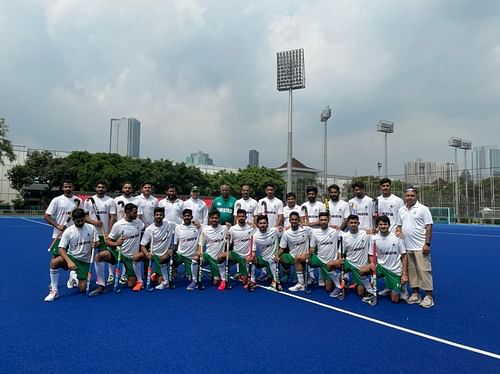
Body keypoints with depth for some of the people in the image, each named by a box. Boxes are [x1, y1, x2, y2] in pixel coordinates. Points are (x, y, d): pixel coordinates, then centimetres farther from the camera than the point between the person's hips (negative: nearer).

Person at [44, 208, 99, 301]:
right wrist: (69, 261, -31)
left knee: (82, 288, -10)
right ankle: (54, 291, -17)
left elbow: (97, 244, 4)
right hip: (71, 257, 0)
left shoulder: (91, 228, -4)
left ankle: (74, 277, 27)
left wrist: (96, 244, -23)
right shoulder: (68, 231, -8)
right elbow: (61, 249, -14)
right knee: (54, 262, -34)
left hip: (85, 261, 1)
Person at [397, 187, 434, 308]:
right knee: (411, 271, 10)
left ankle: (429, 296, 4)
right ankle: (415, 294, 20)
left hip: (420, 247, -5)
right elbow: (399, 226, 18)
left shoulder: (423, 209, -4)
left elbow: (429, 227, -8)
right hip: (406, 247, 5)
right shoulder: (401, 210, 12)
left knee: (424, 270, -5)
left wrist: (427, 244, -13)